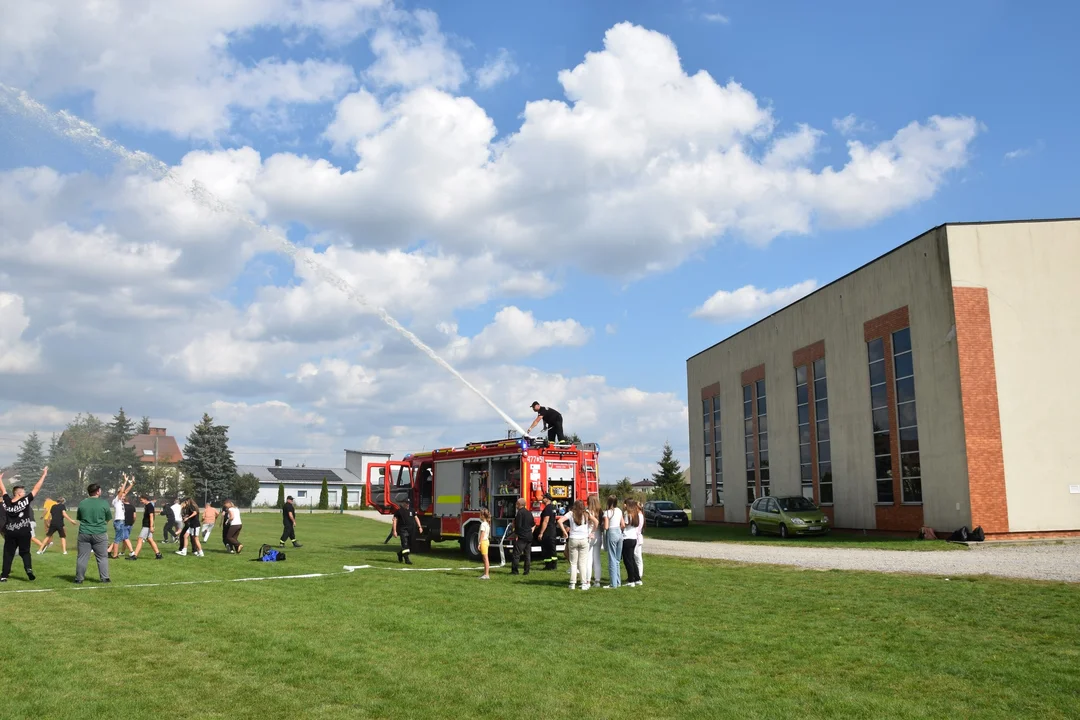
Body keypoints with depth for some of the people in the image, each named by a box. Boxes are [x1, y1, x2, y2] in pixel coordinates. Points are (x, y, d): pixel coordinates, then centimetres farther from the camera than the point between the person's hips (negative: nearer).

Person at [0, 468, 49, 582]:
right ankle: (28, 569, -14)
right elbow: (36, 488, -9)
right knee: (25, 552, 7)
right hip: (23, 532, -2)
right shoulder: (25, 500, -12)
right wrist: (43, 475, -3)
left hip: (10, 533, 2)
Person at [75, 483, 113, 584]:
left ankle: (79, 579, 12)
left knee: (82, 557, 8)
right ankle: (104, 578, 6)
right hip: (99, 534, -2)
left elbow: (78, 519, 12)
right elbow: (108, 519, 4)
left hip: (84, 533, 2)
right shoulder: (104, 503, -5)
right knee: (102, 557, 7)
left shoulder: (82, 503, 1)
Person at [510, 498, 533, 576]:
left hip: (521, 537, -8)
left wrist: (516, 534, -11)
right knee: (528, 554, 10)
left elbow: (518, 525, -18)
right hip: (529, 536, 8)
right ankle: (527, 571, 10)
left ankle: (514, 570, -4)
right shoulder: (529, 513, 12)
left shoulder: (520, 513, -13)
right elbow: (533, 524, 19)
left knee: (516, 554, -3)